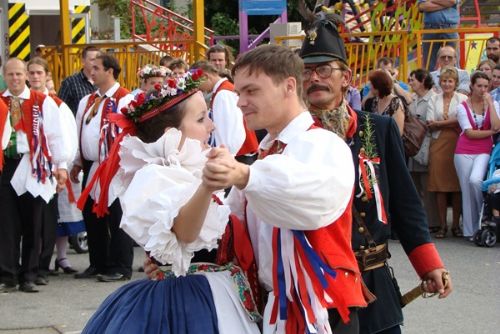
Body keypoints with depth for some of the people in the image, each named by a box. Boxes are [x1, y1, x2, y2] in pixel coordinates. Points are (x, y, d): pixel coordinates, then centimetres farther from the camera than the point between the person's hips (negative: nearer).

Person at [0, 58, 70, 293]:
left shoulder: (43, 102, 4)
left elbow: (55, 135, 2)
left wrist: (61, 165, -2)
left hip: (32, 168, -1)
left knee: (32, 225, 4)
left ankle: (28, 276, 11)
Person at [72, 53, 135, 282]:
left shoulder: (124, 100, -9)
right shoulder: (87, 102, 15)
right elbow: (79, 133, 20)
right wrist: (77, 162, 18)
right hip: (90, 167, 8)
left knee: (115, 218, -2)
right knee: (91, 217, 11)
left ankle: (120, 267, 5)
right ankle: (98, 264, 22)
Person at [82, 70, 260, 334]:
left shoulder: (189, 171, 11)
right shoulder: (157, 176, -16)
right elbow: (184, 232, -37)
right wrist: (206, 188, -53)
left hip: (217, 294, 9)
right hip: (189, 301, -9)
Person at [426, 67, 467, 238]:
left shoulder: (463, 99, 5)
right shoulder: (434, 100, 13)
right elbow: (430, 125, 4)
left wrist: (440, 123, -6)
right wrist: (453, 122, -5)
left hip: (457, 145, -2)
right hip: (439, 145, 2)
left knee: (457, 185, -3)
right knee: (439, 185, -2)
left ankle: (456, 224, 4)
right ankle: (442, 225, 3)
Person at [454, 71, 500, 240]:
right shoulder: (463, 107, 3)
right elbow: (469, 132, -6)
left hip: (484, 151, -1)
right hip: (464, 151, 1)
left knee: (475, 180, -27)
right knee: (466, 189, 0)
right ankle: (470, 230, 7)